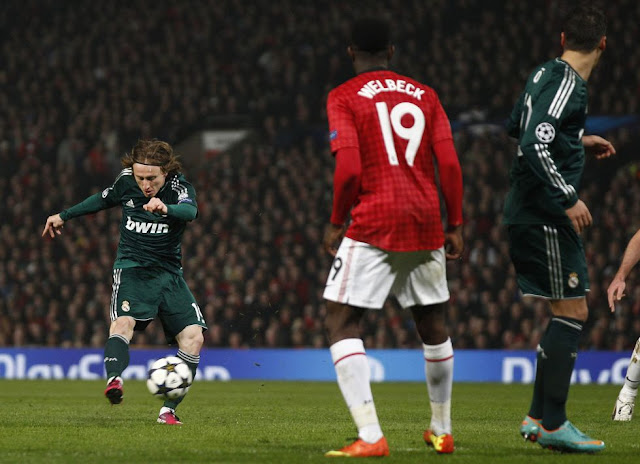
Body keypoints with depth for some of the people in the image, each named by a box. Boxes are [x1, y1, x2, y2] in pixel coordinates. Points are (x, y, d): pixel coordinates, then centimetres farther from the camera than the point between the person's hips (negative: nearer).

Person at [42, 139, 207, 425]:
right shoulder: (126, 182, -2)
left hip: (169, 272, 1)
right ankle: (113, 380, -53)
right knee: (124, 321, -30)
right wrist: (64, 216, 32)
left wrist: (166, 209, -57)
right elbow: (104, 199, 21)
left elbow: (190, 211, -35)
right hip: (132, 267, -1)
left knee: (193, 337, -11)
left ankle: (168, 411, -5)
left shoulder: (179, 187, -11)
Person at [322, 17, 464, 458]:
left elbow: (349, 169, -12)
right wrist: (455, 225, 12)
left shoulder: (344, 98, -1)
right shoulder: (424, 95, 12)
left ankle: (370, 436, -17)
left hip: (374, 224, -5)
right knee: (433, 323, 21)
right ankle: (442, 430, 31)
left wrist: (336, 223, 1)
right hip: (427, 223, 5)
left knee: (341, 322, -2)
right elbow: (450, 164, 4)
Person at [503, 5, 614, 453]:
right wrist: (569, 198, -21)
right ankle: (552, 425, -5)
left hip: (528, 213, 10)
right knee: (572, 312, -7)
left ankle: (539, 417, 16)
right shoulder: (567, 84, -16)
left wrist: (578, 140, 33)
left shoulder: (544, 75, 12)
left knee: (569, 312, 14)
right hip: (545, 217, -10)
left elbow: (518, 126, 28)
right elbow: (535, 146, -25)